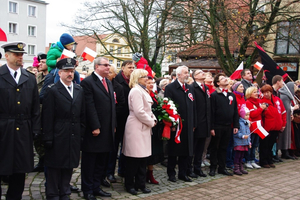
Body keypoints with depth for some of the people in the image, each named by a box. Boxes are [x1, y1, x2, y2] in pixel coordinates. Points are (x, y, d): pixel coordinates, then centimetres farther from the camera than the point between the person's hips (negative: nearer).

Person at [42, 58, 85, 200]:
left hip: (74, 137, 5)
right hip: (58, 137, -5)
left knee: (69, 166, 13)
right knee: (55, 167, 6)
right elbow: (47, 117, -9)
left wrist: (82, 133, 6)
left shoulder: (79, 91, 10)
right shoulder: (53, 91, -6)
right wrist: (48, 138, -12)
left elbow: (82, 114, 11)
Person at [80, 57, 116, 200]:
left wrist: (113, 125, 12)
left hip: (107, 130, 8)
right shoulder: (88, 82, -10)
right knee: (89, 162, 6)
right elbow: (90, 107, -16)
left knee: (102, 162, 15)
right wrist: (95, 127, -18)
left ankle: (96, 187, 27)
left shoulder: (109, 82, 15)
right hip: (93, 130, -8)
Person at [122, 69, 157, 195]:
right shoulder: (136, 91, -13)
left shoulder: (143, 90, 18)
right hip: (136, 127, -9)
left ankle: (140, 184, 21)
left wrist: (153, 119, 5)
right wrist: (151, 122, -10)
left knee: (143, 157, 11)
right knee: (133, 159, 0)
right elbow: (139, 111, -20)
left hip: (144, 128, 9)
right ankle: (129, 185, 13)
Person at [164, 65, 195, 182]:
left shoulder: (190, 88, 14)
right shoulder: (170, 88, -6)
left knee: (186, 150, 11)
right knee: (173, 151, 5)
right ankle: (171, 173, 18)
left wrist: (193, 124, 9)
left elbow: (192, 106, 13)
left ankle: (183, 173, 23)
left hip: (188, 125, 6)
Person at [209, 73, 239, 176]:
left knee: (224, 148, 13)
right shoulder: (214, 95, -7)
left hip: (228, 126, 5)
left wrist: (236, 125, 6)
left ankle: (222, 168, 22)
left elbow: (235, 111, 13)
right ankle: (213, 168, 15)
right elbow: (212, 112, -11)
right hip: (217, 126, -5)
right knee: (215, 148, 6)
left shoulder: (232, 95, 11)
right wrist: (212, 127, -14)